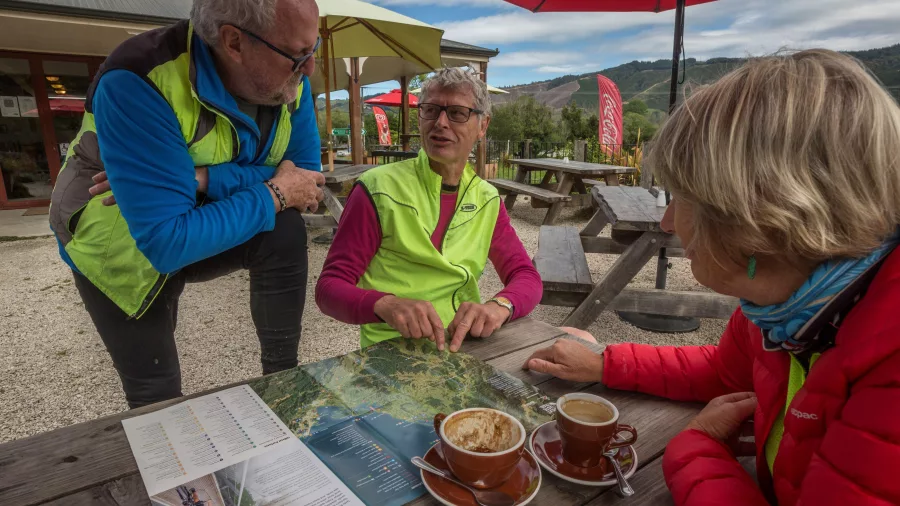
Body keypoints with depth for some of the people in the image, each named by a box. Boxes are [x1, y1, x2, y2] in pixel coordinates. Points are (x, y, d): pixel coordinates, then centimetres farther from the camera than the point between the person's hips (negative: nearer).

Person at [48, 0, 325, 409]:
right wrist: (275, 195, -32)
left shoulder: (288, 78, -18)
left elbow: (304, 175, -17)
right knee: (156, 394, 3)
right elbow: (168, 242, -39)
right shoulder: (137, 83, -35)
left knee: (285, 230, -26)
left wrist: (202, 179, -31)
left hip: (204, 232, 4)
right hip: (123, 252, -3)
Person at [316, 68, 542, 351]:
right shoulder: (378, 189, -8)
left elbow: (526, 277, 3)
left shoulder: (487, 200, 8)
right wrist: (386, 304, -31)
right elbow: (329, 287, -9)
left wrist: (500, 305, -21)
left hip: (466, 343, 3)